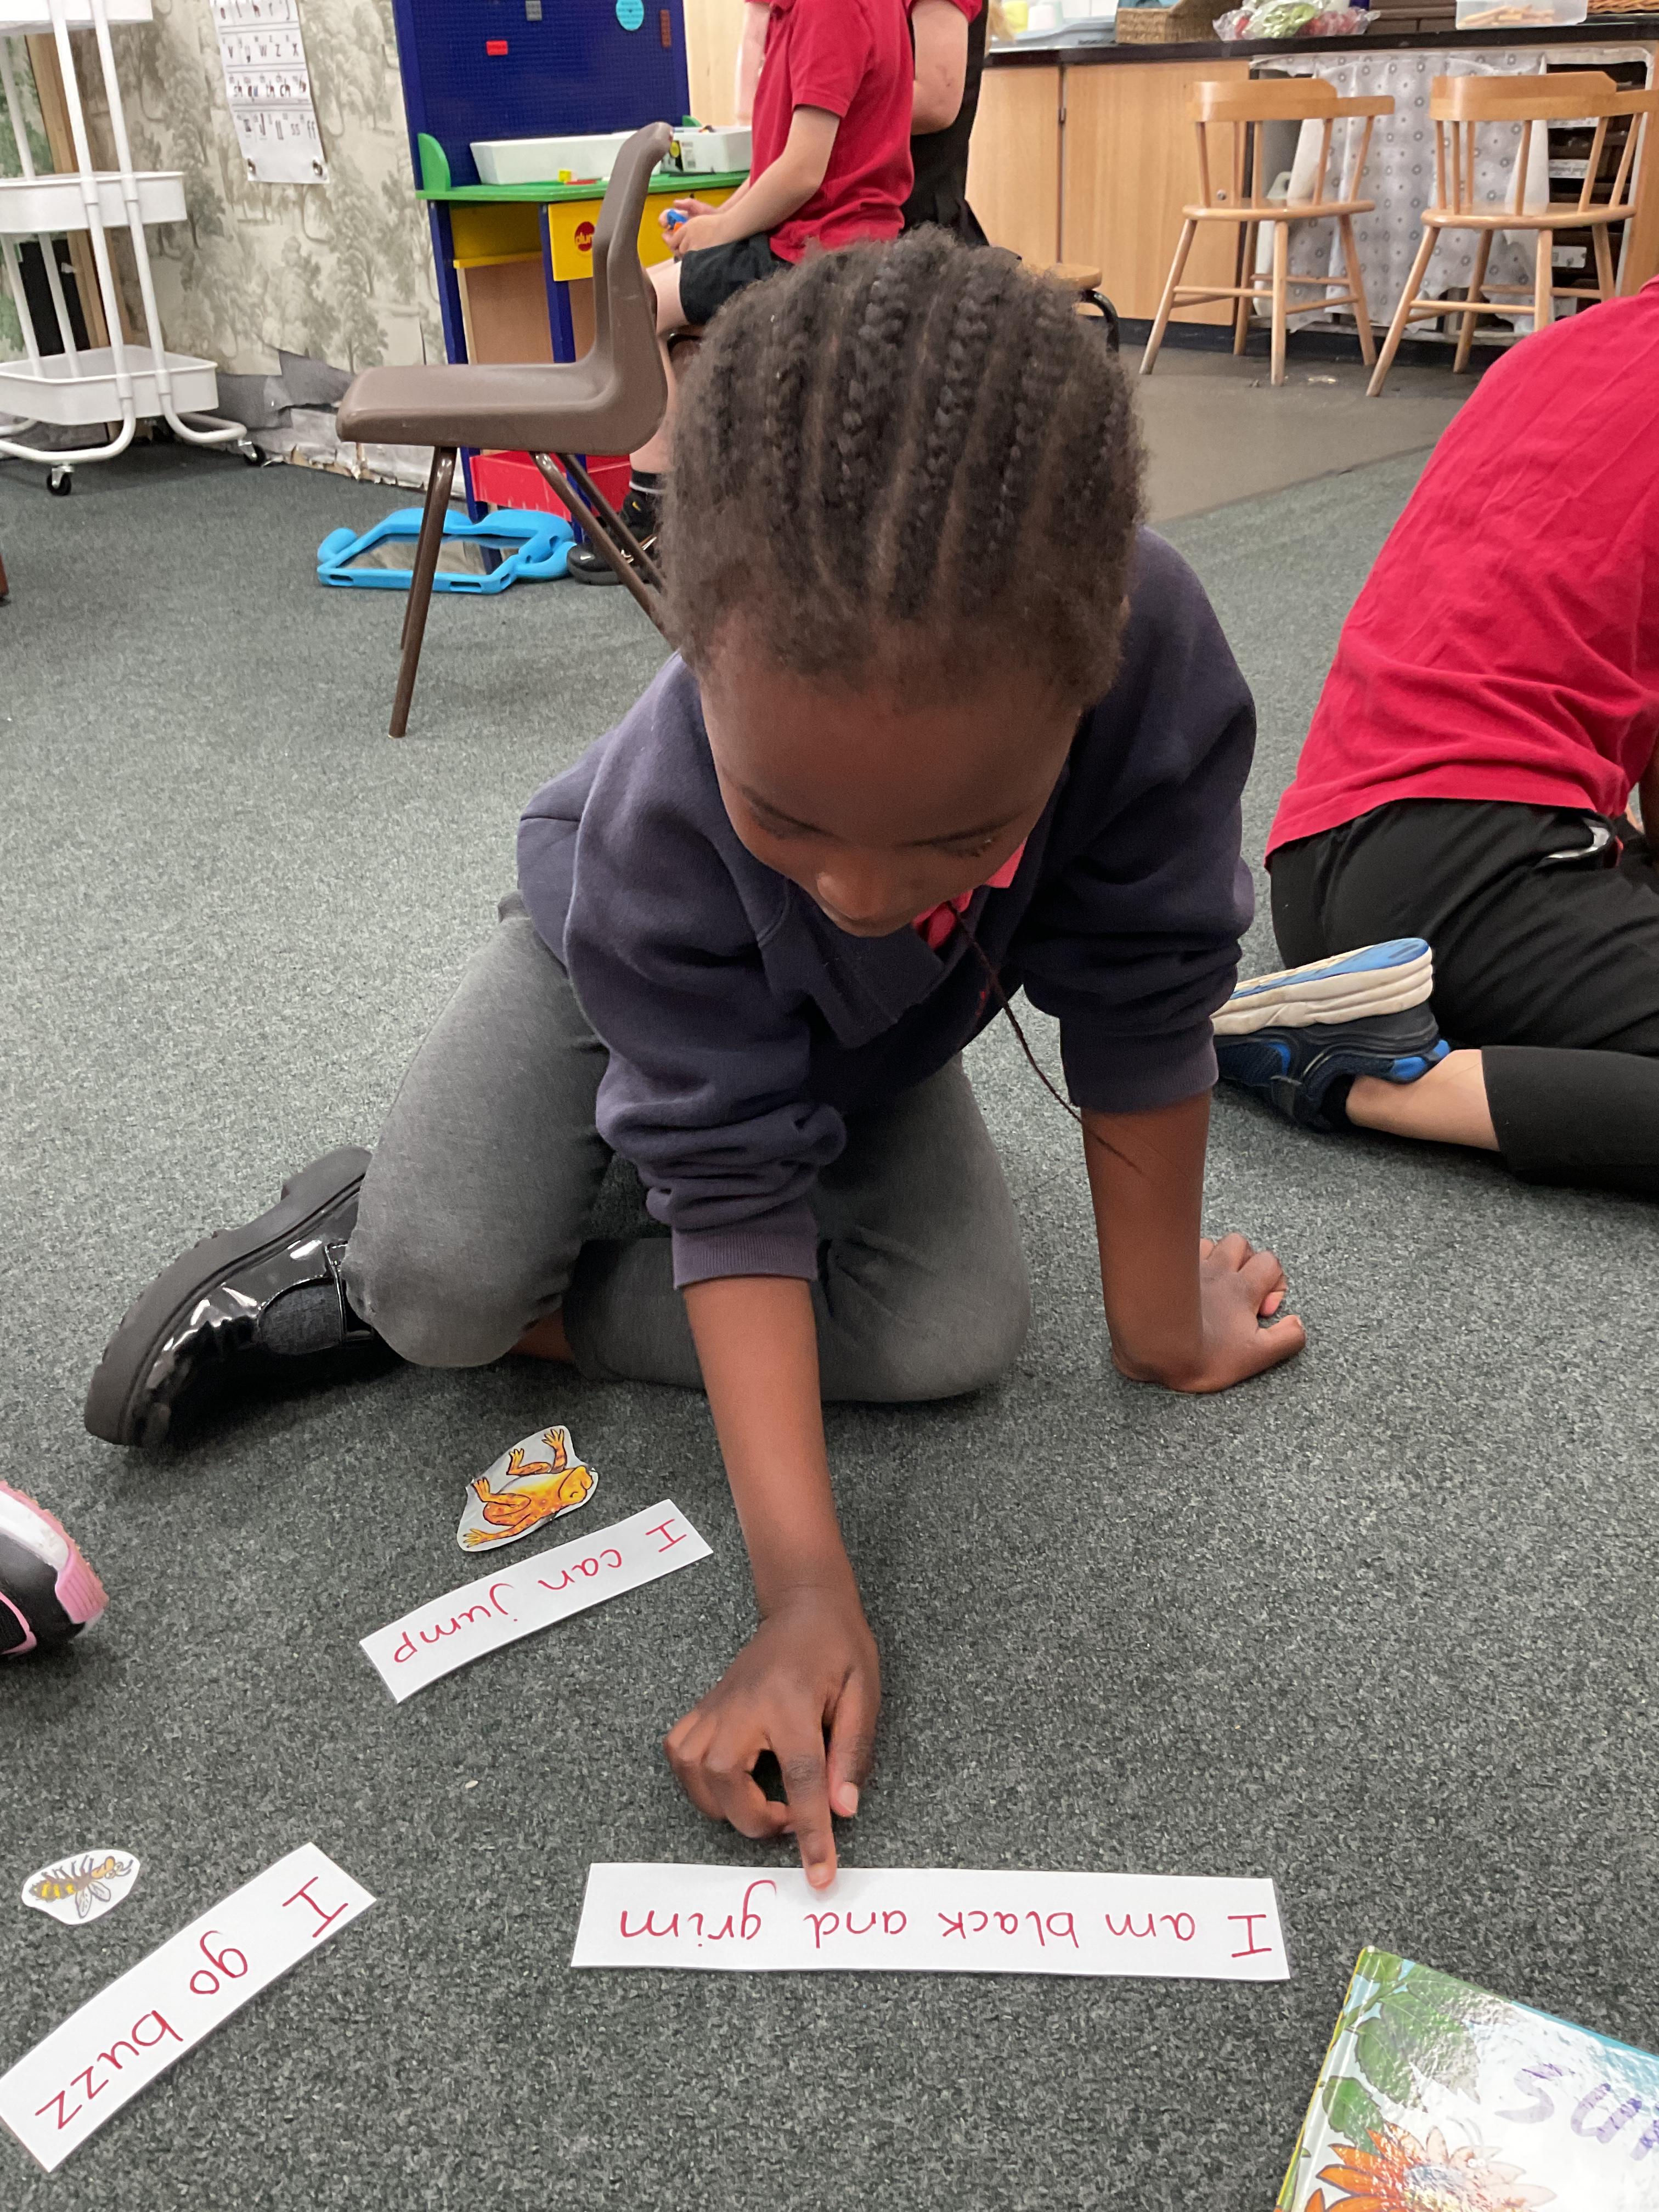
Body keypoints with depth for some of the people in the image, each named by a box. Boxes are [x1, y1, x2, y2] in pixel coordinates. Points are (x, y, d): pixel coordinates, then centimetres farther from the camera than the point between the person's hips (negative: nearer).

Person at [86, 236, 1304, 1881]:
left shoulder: (1151, 662, -40)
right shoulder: (656, 827, -41)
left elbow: (1141, 1008, -26)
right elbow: (735, 1192, -35)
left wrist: (1161, 1322, -13)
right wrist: (806, 1590, -40)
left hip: (863, 1039, 4)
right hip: (620, 962, -3)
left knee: (965, 1334, -19)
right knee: (442, 1284, -29)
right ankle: (371, 1239, 11)